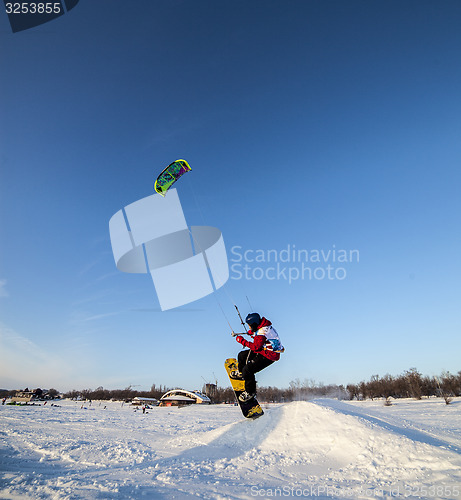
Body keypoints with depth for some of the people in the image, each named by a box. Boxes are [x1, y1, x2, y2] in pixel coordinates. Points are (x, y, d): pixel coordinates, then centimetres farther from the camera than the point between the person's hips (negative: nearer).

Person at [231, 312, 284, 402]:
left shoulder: (262, 332, -29)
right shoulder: (263, 325, 0)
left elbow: (255, 347, -29)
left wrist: (242, 341, -22)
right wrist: (252, 332, 8)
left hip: (269, 356, -11)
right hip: (264, 350, 11)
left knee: (247, 370, -18)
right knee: (241, 355, 14)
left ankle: (250, 392, 4)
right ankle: (241, 373, 41)